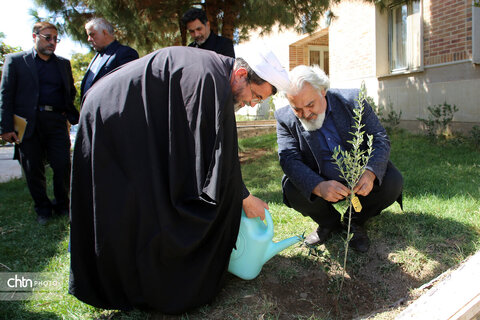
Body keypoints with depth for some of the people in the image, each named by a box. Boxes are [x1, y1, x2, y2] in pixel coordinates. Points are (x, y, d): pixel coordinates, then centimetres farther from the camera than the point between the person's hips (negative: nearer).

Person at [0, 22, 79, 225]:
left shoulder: (63, 64, 18)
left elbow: (71, 92, 23)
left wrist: (70, 114, 4)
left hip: (57, 122, 2)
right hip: (28, 124, -2)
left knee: (63, 166, -2)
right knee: (33, 170, 5)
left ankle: (62, 206, 18)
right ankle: (42, 208, 22)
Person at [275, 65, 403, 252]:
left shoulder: (352, 100, -12)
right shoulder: (285, 118, -12)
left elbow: (380, 139, -12)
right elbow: (289, 159, -22)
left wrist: (370, 173, -33)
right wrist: (318, 187, -41)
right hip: (319, 182, 0)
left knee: (393, 181, -25)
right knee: (292, 189, -27)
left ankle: (355, 221, 5)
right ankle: (329, 223, 6)